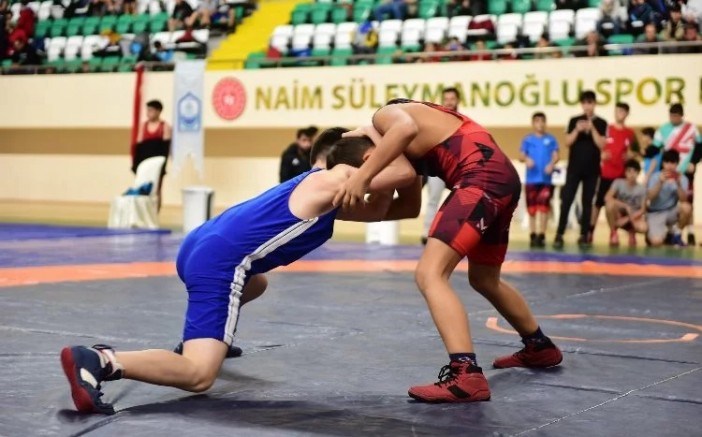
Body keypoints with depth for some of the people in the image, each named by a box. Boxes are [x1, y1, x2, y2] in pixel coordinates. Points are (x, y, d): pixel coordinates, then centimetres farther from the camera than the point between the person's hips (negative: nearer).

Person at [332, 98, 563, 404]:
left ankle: (466, 375, -28)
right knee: (484, 280, 28)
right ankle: (539, 347, 47)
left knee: (429, 275, -16)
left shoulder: (385, 116, 0)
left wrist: (362, 176, -27)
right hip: (502, 176, 10)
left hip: (482, 178, -10)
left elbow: (406, 128, -24)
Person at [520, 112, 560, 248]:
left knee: (544, 207, -4)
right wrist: (527, 159, -21)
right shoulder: (528, 139, 7)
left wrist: (551, 164, -20)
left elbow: (555, 155, 1)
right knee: (532, 208, 6)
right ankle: (533, 235, 14)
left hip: (546, 179, -1)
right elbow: (521, 156, 2)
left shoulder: (551, 139, 6)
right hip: (531, 179, 1)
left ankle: (541, 236, 0)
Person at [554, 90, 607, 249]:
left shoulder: (601, 123, 2)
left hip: (592, 169, 0)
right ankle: (559, 235, -5)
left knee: (587, 203, 4)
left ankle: (584, 236, 8)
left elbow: (601, 144, -7)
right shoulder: (574, 121, 5)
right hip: (574, 168, 0)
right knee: (566, 201, -6)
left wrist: (592, 128, -16)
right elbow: (568, 143, -1)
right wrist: (577, 130, -16)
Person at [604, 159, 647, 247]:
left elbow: (642, 210, -7)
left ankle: (632, 232, 4)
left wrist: (627, 219, -21)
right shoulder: (618, 183, -8)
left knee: (643, 228, -36)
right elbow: (607, 198, -23)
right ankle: (613, 233, -13)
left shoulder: (641, 189, -4)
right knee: (610, 204, -35)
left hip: (633, 218, 1)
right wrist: (626, 206, -29)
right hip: (618, 216, 0)